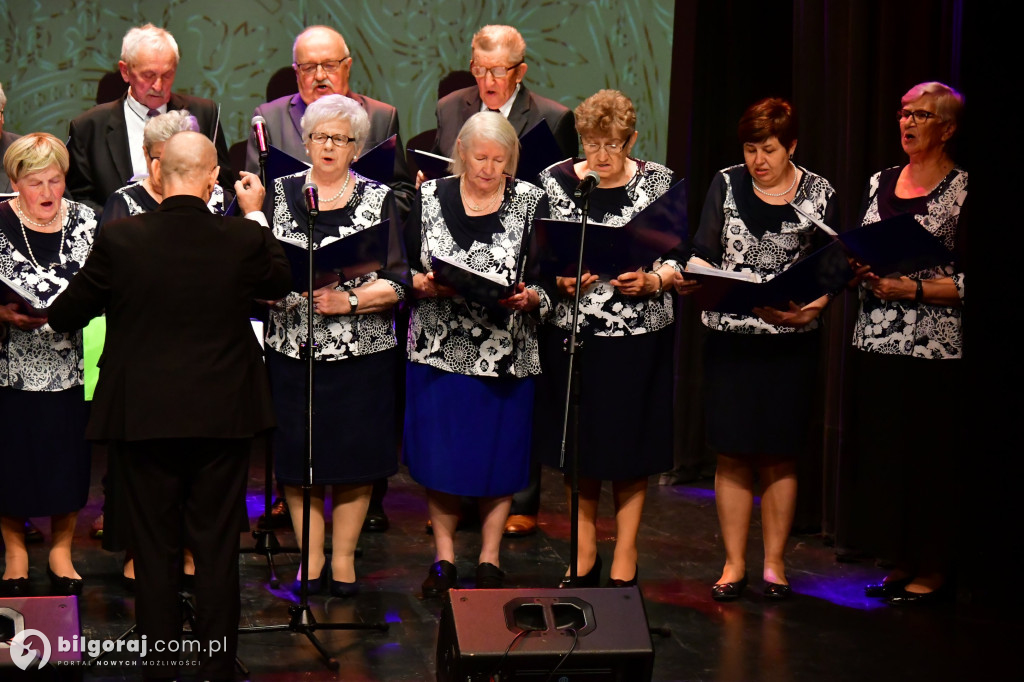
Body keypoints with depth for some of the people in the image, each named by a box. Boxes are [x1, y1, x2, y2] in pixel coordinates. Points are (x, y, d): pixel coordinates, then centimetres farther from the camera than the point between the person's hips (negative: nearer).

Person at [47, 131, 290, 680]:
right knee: (217, 549, 10)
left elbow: (64, 315, -2)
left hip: (144, 416, 0)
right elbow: (281, 282, 12)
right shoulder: (245, 239, -11)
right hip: (223, 415, 0)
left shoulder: (119, 239, -12)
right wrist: (255, 213, 21)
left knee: (155, 549, 10)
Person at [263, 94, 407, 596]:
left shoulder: (378, 200, 3)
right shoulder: (280, 194, 8)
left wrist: (350, 300, -16)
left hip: (363, 352, -1)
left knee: (356, 457, 4)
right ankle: (311, 555, 19)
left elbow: (397, 282, -2)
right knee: (299, 457, 4)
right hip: (293, 348, 1)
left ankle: (344, 555, 18)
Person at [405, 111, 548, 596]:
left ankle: (490, 557, 20)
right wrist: (421, 284, -14)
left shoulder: (531, 202, 0)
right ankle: (444, 557, 18)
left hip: (505, 353, -1)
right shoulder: (430, 197, 3)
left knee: (498, 456, 5)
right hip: (439, 350, 1)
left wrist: (532, 297, -20)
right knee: (438, 454, 3)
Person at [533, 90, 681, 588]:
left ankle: (625, 559, 17)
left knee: (631, 446, 5)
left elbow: (680, 257, 2)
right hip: (572, 332, 1)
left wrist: (652, 281, -17)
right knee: (579, 444, 9)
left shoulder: (659, 182, -1)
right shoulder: (554, 182, 1)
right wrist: (561, 280, -15)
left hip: (639, 335, -1)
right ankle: (584, 555, 24)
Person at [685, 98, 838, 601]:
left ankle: (774, 563, 17)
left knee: (780, 456, 5)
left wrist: (811, 307, -15)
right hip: (730, 338, 1)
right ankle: (734, 563, 13)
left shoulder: (819, 194, 3)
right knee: (732, 455, 2)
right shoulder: (726, 185, 5)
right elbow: (704, 252, 3)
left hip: (791, 341, 0)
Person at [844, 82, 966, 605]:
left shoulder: (963, 190, -5)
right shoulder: (881, 183, 14)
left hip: (933, 347, -6)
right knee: (879, 450, 7)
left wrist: (913, 289, -18)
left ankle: (931, 571, 7)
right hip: (876, 341, 6)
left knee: (928, 454, -3)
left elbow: (969, 281, -10)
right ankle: (900, 562, 18)